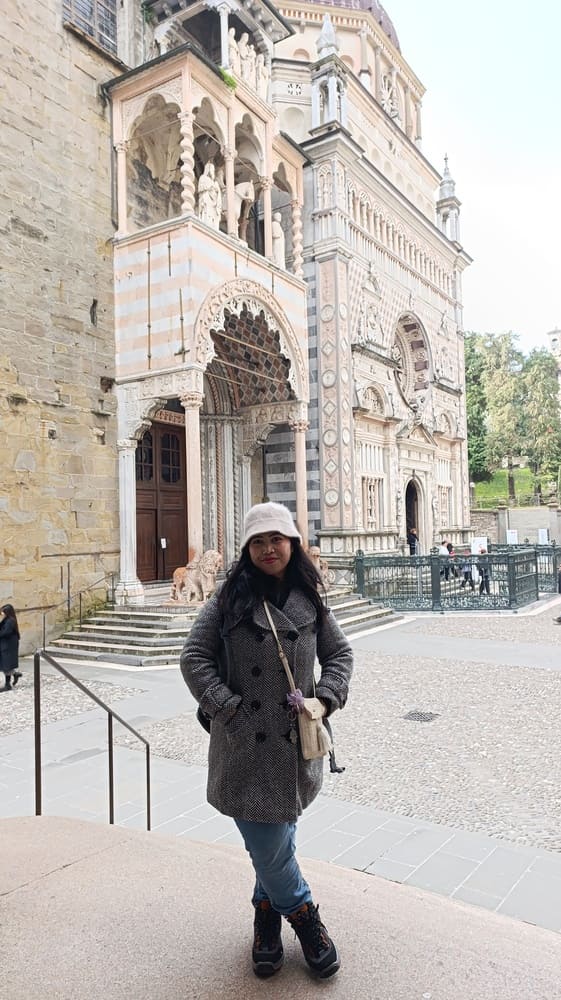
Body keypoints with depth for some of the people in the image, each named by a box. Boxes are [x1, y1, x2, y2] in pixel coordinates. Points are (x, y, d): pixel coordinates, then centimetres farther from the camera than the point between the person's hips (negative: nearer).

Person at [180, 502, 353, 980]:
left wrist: (324, 700, -3)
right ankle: (304, 918, 31)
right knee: (269, 844, 3)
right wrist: (228, 707, -11)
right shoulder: (229, 599, -5)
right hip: (245, 744, -2)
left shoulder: (309, 599, 3)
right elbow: (194, 657, -4)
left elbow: (340, 653, 12)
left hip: (296, 742, 3)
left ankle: (267, 914, 41)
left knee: (278, 834, 14)